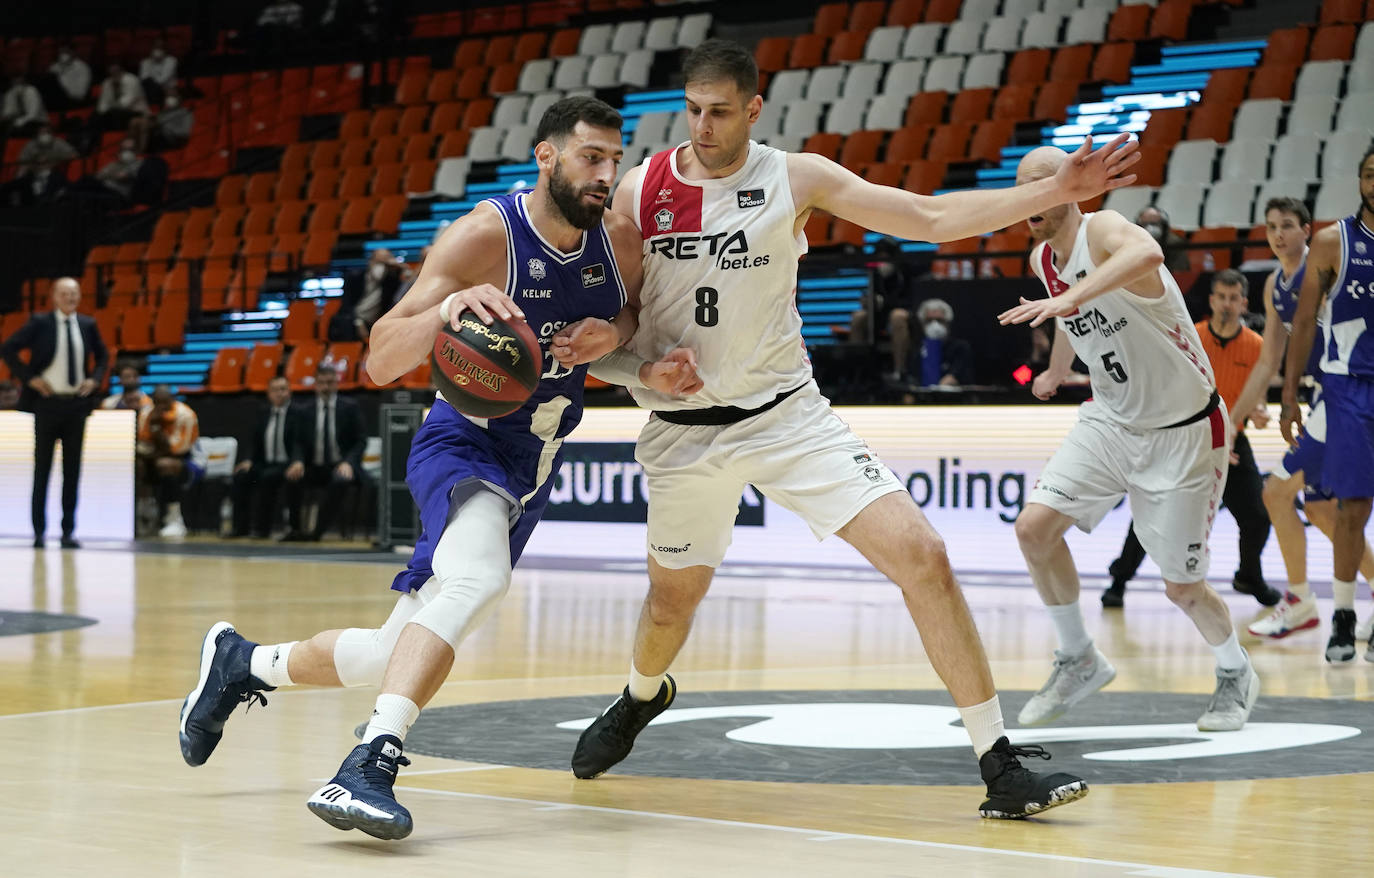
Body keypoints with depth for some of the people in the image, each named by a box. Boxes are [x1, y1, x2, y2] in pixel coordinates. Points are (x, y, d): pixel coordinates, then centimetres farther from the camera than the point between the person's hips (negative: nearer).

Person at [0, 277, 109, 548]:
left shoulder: (88, 325, 5)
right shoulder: (39, 323, -4)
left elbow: (103, 356, 20)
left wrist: (95, 379, 3)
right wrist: (29, 377, -10)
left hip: (77, 403, 3)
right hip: (48, 403, -3)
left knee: (72, 469, 4)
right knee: (42, 468, 4)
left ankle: (68, 531, 9)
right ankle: (39, 531, 9)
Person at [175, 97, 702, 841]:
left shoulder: (620, 239, -4)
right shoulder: (485, 235, -20)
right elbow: (380, 361, -23)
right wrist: (445, 310, -43)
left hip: (531, 469, 6)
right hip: (463, 442, -6)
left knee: (396, 658, 8)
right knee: (478, 576, -39)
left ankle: (241, 664, 33)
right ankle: (371, 765, -40)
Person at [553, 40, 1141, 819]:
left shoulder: (796, 179, -6)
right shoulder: (639, 191, -6)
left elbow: (933, 217, -6)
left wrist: (1057, 192, -13)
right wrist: (582, 343, -20)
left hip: (787, 413, -1)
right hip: (684, 429, 1)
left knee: (922, 556, -16)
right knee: (675, 598, 17)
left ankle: (1001, 767, -12)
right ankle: (643, 697, 56)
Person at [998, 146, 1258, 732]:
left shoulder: (1103, 229, -23)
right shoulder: (1042, 260, 2)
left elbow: (1147, 253, -50)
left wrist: (1070, 298, -62)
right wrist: (1056, 371, 42)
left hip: (1183, 432, -7)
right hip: (1112, 421, 7)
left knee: (1181, 587, 0)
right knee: (1034, 527, -11)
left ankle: (1236, 674, 30)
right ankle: (1079, 661, 8)